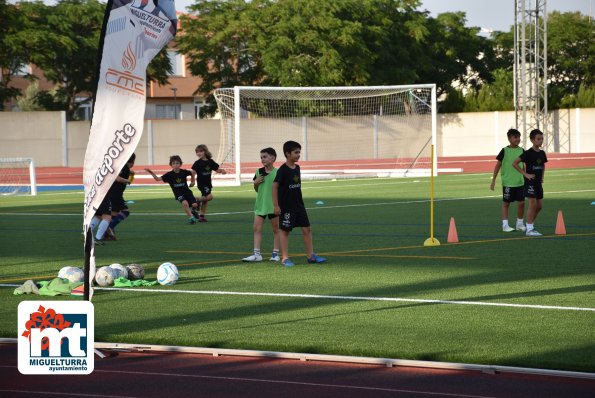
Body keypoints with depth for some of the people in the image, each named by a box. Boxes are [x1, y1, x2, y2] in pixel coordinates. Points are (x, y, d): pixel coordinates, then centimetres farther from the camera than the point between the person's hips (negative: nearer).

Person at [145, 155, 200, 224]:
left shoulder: (183, 172, -6)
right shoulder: (169, 175, -12)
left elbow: (192, 173, 15)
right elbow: (158, 179, -17)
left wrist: (192, 182, 19)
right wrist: (152, 173, -30)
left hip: (187, 191, 2)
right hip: (178, 193, -2)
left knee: (194, 205, -12)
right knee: (185, 203, -31)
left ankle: (192, 210, 26)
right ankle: (191, 217, -17)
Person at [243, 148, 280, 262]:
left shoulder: (277, 173, -8)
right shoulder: (259, 172, 6)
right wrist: (256, 183, -5)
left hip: (273, 205, -4)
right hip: (260, 204, 4)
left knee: (276, 229, 6)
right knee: (256, 228, -2)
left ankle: (275, 253, 14)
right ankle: (256, 254, -1)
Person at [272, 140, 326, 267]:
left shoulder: (297, 168, 8)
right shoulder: (282, 170, -14)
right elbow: (275, 186, -14)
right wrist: (276, 205, -17)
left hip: (299, 205, 7)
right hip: (286, 206, -7)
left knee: (307, 229, 4)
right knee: (284, 230, 2)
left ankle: (311, 255, 9)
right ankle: (285, 258, 7)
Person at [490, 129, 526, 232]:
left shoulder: (521, 151, 5)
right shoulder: (505, 151, -6)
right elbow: (498, 165, -2)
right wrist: (493, 180, -4)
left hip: (520, 182, 4)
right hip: (507, 182, -4)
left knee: (521, 203, 4)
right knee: (506, 203, 4)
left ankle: (520, 224, 18)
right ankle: (505, 225, 10)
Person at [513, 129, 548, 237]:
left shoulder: (542, 153, 8)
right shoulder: (528, 153, -13)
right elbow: (515, 163, -16)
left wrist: (542, 176, 13)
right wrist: (525, 174, -17)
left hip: (538, 183, 7)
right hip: (530, 182, -7)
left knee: (539, 205, 8)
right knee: (533, 204, -10)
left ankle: (531, 223, 24)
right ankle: (529, 229, -6)